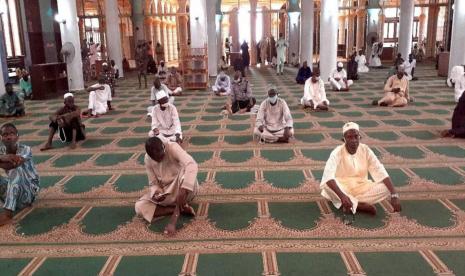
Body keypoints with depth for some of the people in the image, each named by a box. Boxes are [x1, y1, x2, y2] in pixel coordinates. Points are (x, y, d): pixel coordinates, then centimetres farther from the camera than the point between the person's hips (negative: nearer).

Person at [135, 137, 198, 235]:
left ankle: (174, 218, -34)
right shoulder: (147, 159, -9)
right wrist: (157, 193, -27)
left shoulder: (172, 147, -23)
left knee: (185, 171, -37)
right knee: (139, 207, -18)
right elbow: (153, 183, -2)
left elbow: (192, 165, -38)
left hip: (181, 189, -4)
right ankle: (182, 209, -20)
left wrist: (183, 190, -48)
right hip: (165, 192, 4)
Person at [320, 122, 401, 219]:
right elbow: (328, 176, -34)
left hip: (361, 188, 3)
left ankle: (352, 204, -20)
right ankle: (361, 205, -25)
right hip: (342, 188, -3)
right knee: (326, 186, -36)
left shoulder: (366, 150, -9)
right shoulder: (337, 152, -19)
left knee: (386, 188, -22)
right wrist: (342, 196, -49)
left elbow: (381, 173, -13)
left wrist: (394, 195, -26)